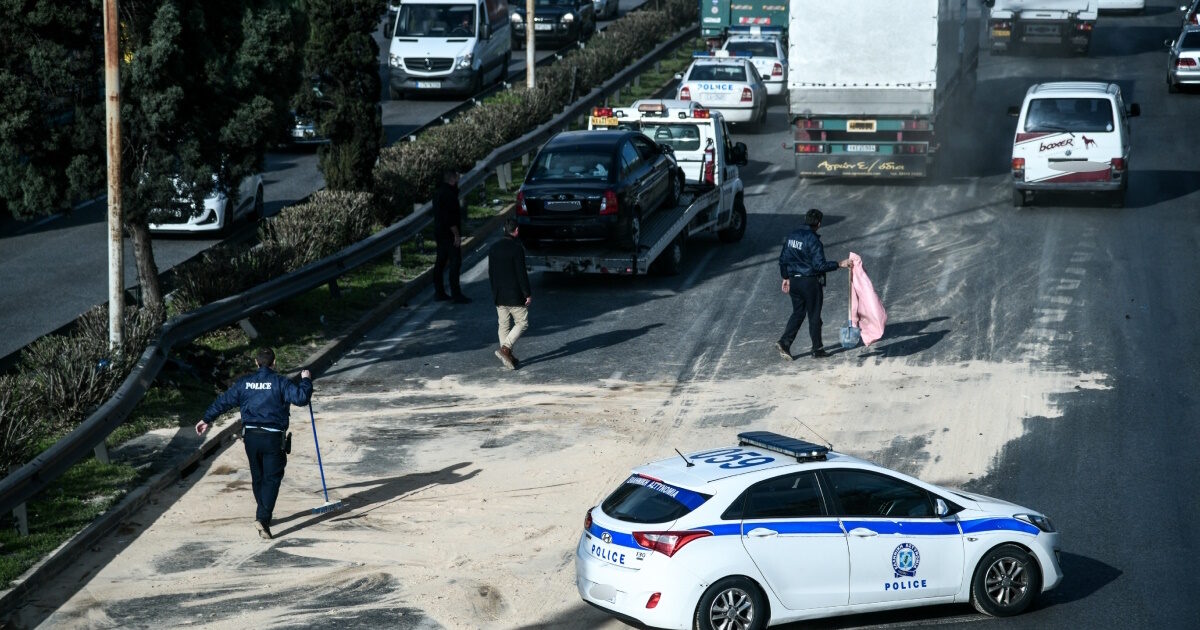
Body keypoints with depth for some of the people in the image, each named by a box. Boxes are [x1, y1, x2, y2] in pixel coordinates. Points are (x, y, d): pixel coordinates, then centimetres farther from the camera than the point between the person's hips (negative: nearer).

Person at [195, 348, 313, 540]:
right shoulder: (280, 382, -6)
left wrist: (207, 419, 25)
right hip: (273, 438, -4)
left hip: (251, 437, 4)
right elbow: (301, 398, -16)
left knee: (257, 478, 19)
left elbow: (224, 401, 13)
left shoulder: (245, 382, 6)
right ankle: (263, 518, -18)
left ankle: (263, 515, 32)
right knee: (272, 479, -2)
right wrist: (306, 380, 3)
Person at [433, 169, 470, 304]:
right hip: (449, 235, -10)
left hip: (439, 233, 10)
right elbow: (450, 217, -23)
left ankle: (439, 292, 17)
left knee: (440, 262, 13)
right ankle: (456, 294, -9)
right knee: (455, 263, -7)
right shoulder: (448, 193, -19)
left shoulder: (438, 192, 12)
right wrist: (457, 235, -20)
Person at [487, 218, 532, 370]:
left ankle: (508, 357, 15)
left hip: (499, 295, 7)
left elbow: (490, 272, 12)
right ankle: (505, 349, -12)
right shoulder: (516, 248, -15)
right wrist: (528, 294, -10)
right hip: (515, 295, -7)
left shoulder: (494, 248, 6)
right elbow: (521, 273, -16)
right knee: (522, 323, 3)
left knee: (504, 325, 13)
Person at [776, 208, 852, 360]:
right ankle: (817, 349, 13)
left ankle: (784, 342, 1)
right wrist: (840, 264, -17)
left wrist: (786, 277, 20)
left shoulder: (792, 236, 4)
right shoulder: (813, 240, -19)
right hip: (810, 282, -6)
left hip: (794, 281, 6)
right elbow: (820, 265, -23)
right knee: (814, 316, 5)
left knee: (797, 313, 15)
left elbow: (783, 259, 10)